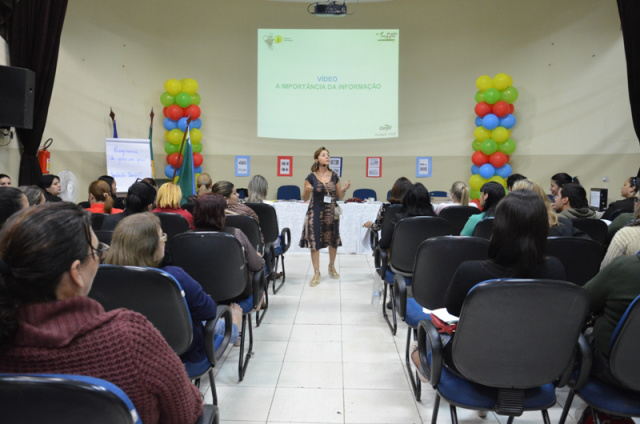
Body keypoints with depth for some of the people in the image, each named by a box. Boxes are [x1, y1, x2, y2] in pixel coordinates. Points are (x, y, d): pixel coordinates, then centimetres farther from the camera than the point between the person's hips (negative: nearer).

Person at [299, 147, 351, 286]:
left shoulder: (334, 176, 4)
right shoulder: (311, 177, -5)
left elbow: (339, 197, 9)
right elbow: (304, 199, 0)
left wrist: (345, 189, -10)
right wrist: (307, 191, -21)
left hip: (332, 213, 3)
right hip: (315, 213, -3)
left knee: (333, 240, 10)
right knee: (314, 242, -1)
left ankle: (332, 267, 34)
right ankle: (316, 273, 12)